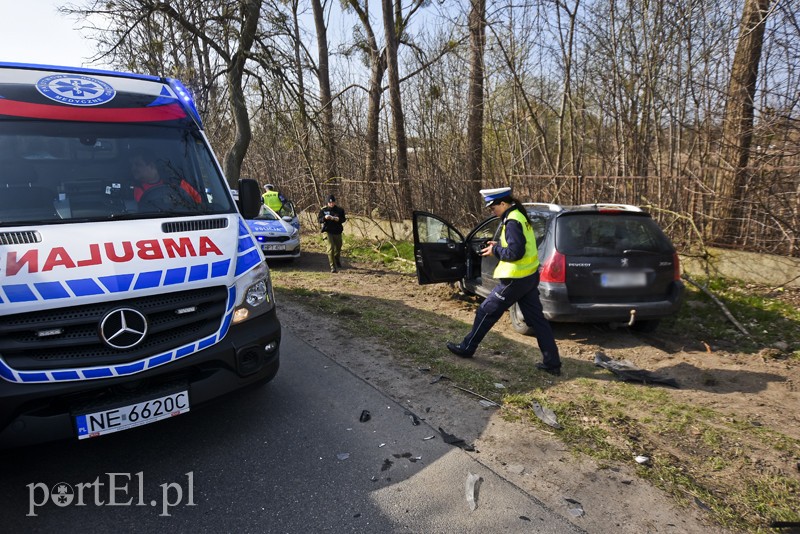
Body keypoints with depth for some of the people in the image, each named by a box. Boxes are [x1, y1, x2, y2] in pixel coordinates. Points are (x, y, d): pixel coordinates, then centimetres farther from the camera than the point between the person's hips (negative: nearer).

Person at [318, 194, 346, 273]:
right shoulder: (323, 210, 3)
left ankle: (337, 261, 46)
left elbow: (343, 219, 3)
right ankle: (332, 267, -14)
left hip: (337, 232, 3)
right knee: (330, 248, -14)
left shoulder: (340, 210, 5)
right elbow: (319, 219, 0)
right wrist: (325, 218, -20)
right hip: (328, 231, -2)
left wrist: (338, 219, -18)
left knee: (338, 248, 16)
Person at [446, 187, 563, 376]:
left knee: (486, 312, 5)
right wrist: (499, 246, 9)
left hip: (516, 280, -10)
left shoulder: (512, 221, -19)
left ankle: (467, 348, 19)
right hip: (530, 276, 10)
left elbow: (515, 252, -25)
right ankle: (552, 363, 13)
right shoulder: (519, 217, 13)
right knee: (537, 319, 10)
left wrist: (495, 250, -10)